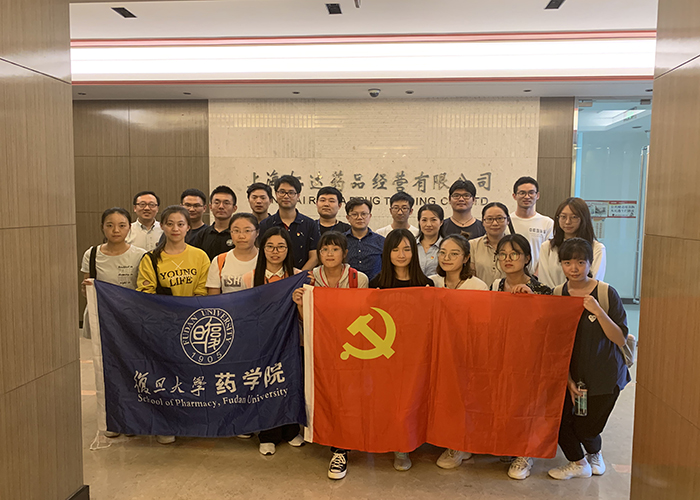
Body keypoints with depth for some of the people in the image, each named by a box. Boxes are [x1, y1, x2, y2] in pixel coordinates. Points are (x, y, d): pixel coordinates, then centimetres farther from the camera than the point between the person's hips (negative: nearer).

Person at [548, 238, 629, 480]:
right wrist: (568, 379, -1)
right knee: (558, 419, -5)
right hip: (571, 373, 3)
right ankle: (578, 463, 25)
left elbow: (620, 339, -13)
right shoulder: (557, 295, -2)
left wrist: (598, 311, -27)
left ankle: (595, 454, 37)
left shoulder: (606, 292, -12)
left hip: (604, 374, -3)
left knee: (585, 428, -1)